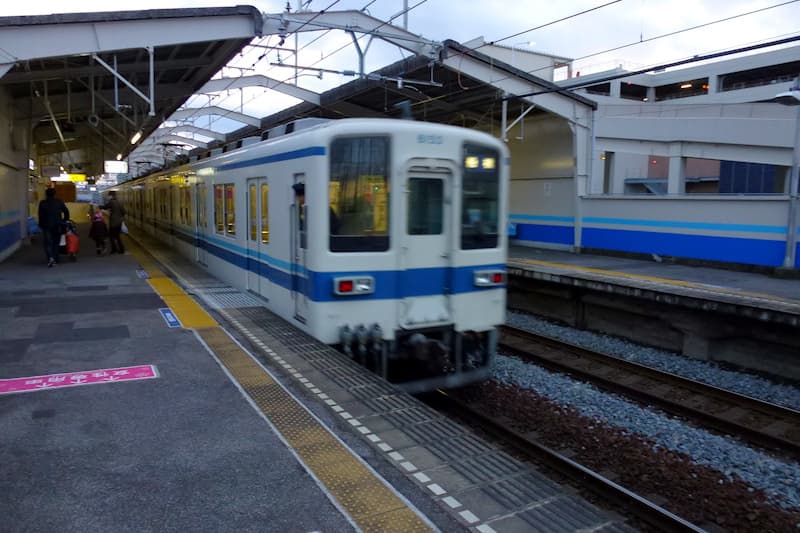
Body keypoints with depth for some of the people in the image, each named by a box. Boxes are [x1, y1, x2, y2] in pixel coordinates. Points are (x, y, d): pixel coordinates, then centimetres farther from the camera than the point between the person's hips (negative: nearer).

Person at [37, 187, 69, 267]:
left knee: (47, 243, 0)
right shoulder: (60, 202, 4)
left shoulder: (42, 203, -1)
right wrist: (64, 221, 16)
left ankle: (50, 257, -22)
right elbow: (66, 212, 6)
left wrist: (41, 225, 5)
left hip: (46, 226, -2)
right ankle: (55, 259, 12)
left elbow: (41, 215, -3)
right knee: (56, 243, 11)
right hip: (57, 226, 2)